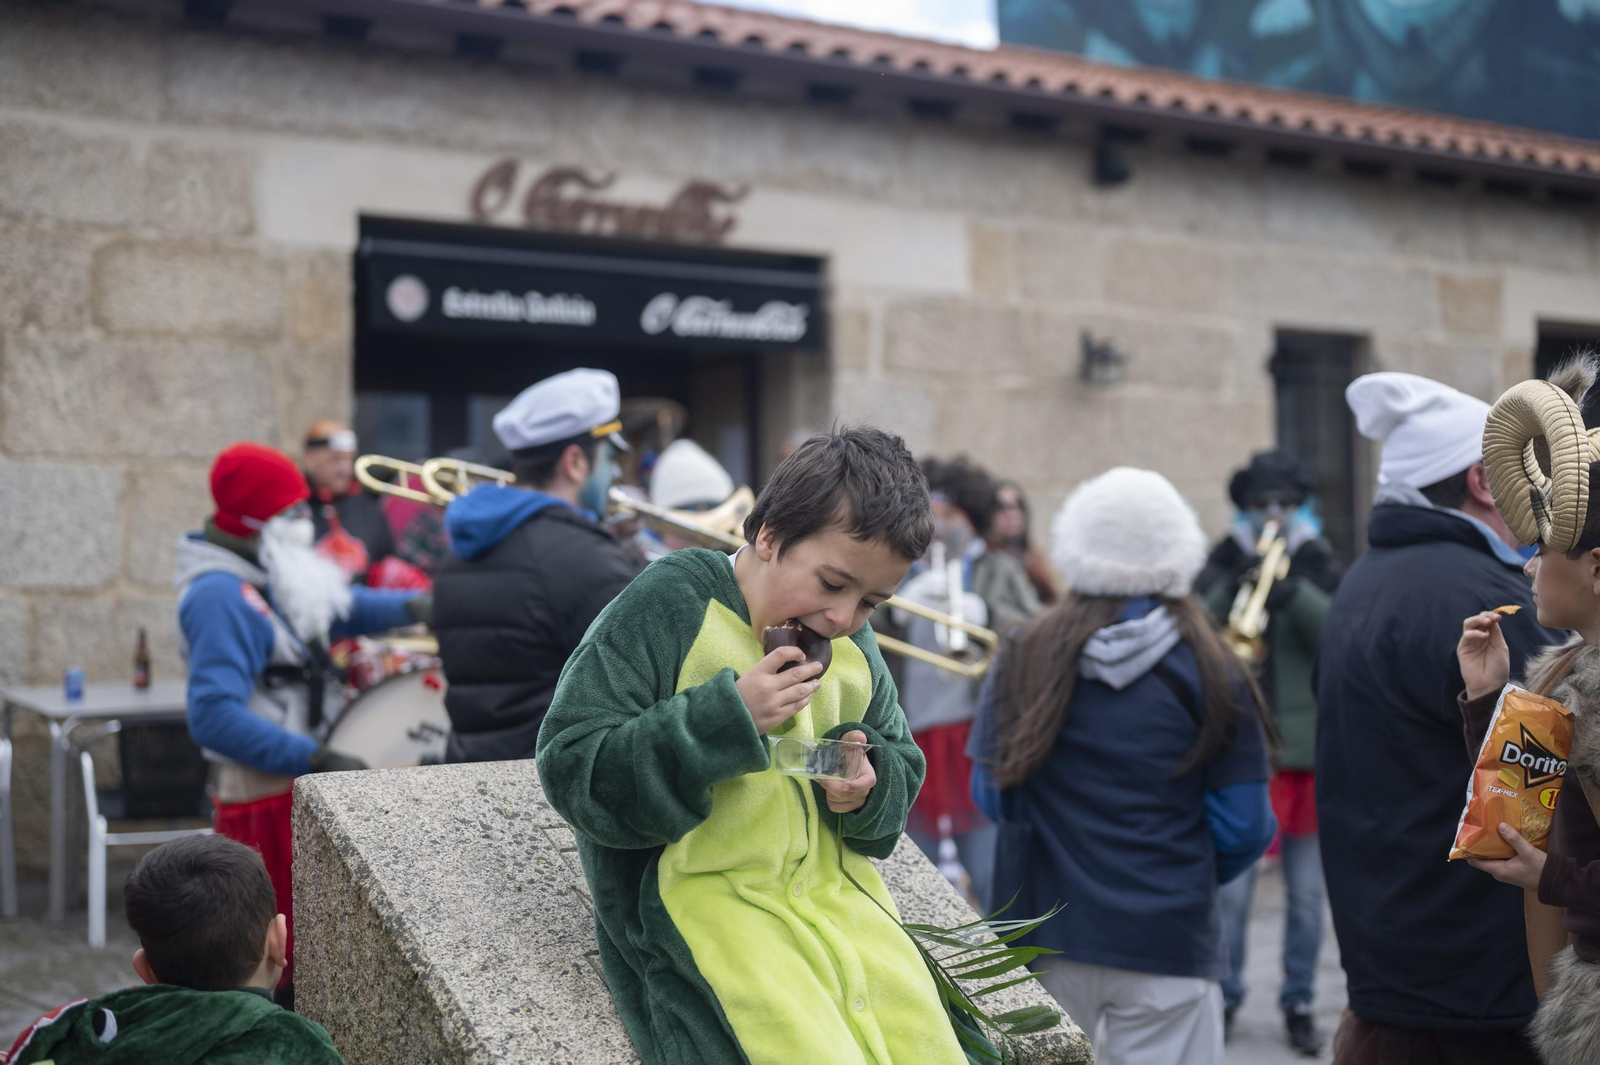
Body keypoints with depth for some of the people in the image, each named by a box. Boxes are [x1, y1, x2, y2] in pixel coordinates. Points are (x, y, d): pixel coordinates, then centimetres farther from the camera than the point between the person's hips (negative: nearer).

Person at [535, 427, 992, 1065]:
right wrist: (727, 717, -21)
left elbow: (900, 758, 24)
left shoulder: (854, 648, 10)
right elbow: (570, 766, -13)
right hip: (705, 894, -5)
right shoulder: (668, 605, -9)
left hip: (829, 884, 6)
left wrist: (868, 787, -1)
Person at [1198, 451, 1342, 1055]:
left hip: (1308, 748, 1)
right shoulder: (1224, 564, 5)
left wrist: (1292, 593, -24)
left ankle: (1299, 1002, 21)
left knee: (1307, 895, 8)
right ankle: (1225, 995, 16)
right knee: (1231, 890, 0)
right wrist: (1232, 585, -22)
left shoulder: (1319, 567, 7)